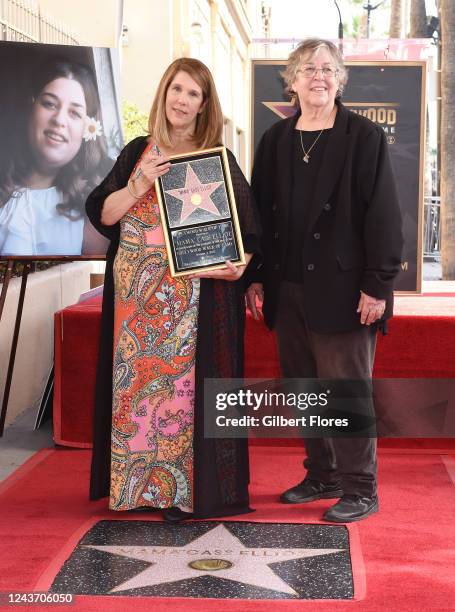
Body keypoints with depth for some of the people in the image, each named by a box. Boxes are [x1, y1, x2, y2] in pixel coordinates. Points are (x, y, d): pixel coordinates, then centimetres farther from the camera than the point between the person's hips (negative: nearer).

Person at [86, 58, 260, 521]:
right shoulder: (138, 153, 11)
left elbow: (246, 227, 4)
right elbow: (102, 213, 5)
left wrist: (237, 265, -14)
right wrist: (141, 184, -10)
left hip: (198, 294, -2)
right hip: (137, 293, 2)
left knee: (188, 379, -3)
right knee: (138, 377, 3)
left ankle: (184, 487, 6)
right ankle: (138, 481, 13)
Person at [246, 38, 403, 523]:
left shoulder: (364, 137, -4)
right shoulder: (274, 141, 11)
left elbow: (382, 213, -8)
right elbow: (261, 211, 14)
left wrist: (377, 284, -14)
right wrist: (257, 277, 8)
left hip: (341, 287, -5)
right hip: (289, 288, 5)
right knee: (303, 388, 12)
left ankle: (359, 489, 10)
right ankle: (322, 475, 26)